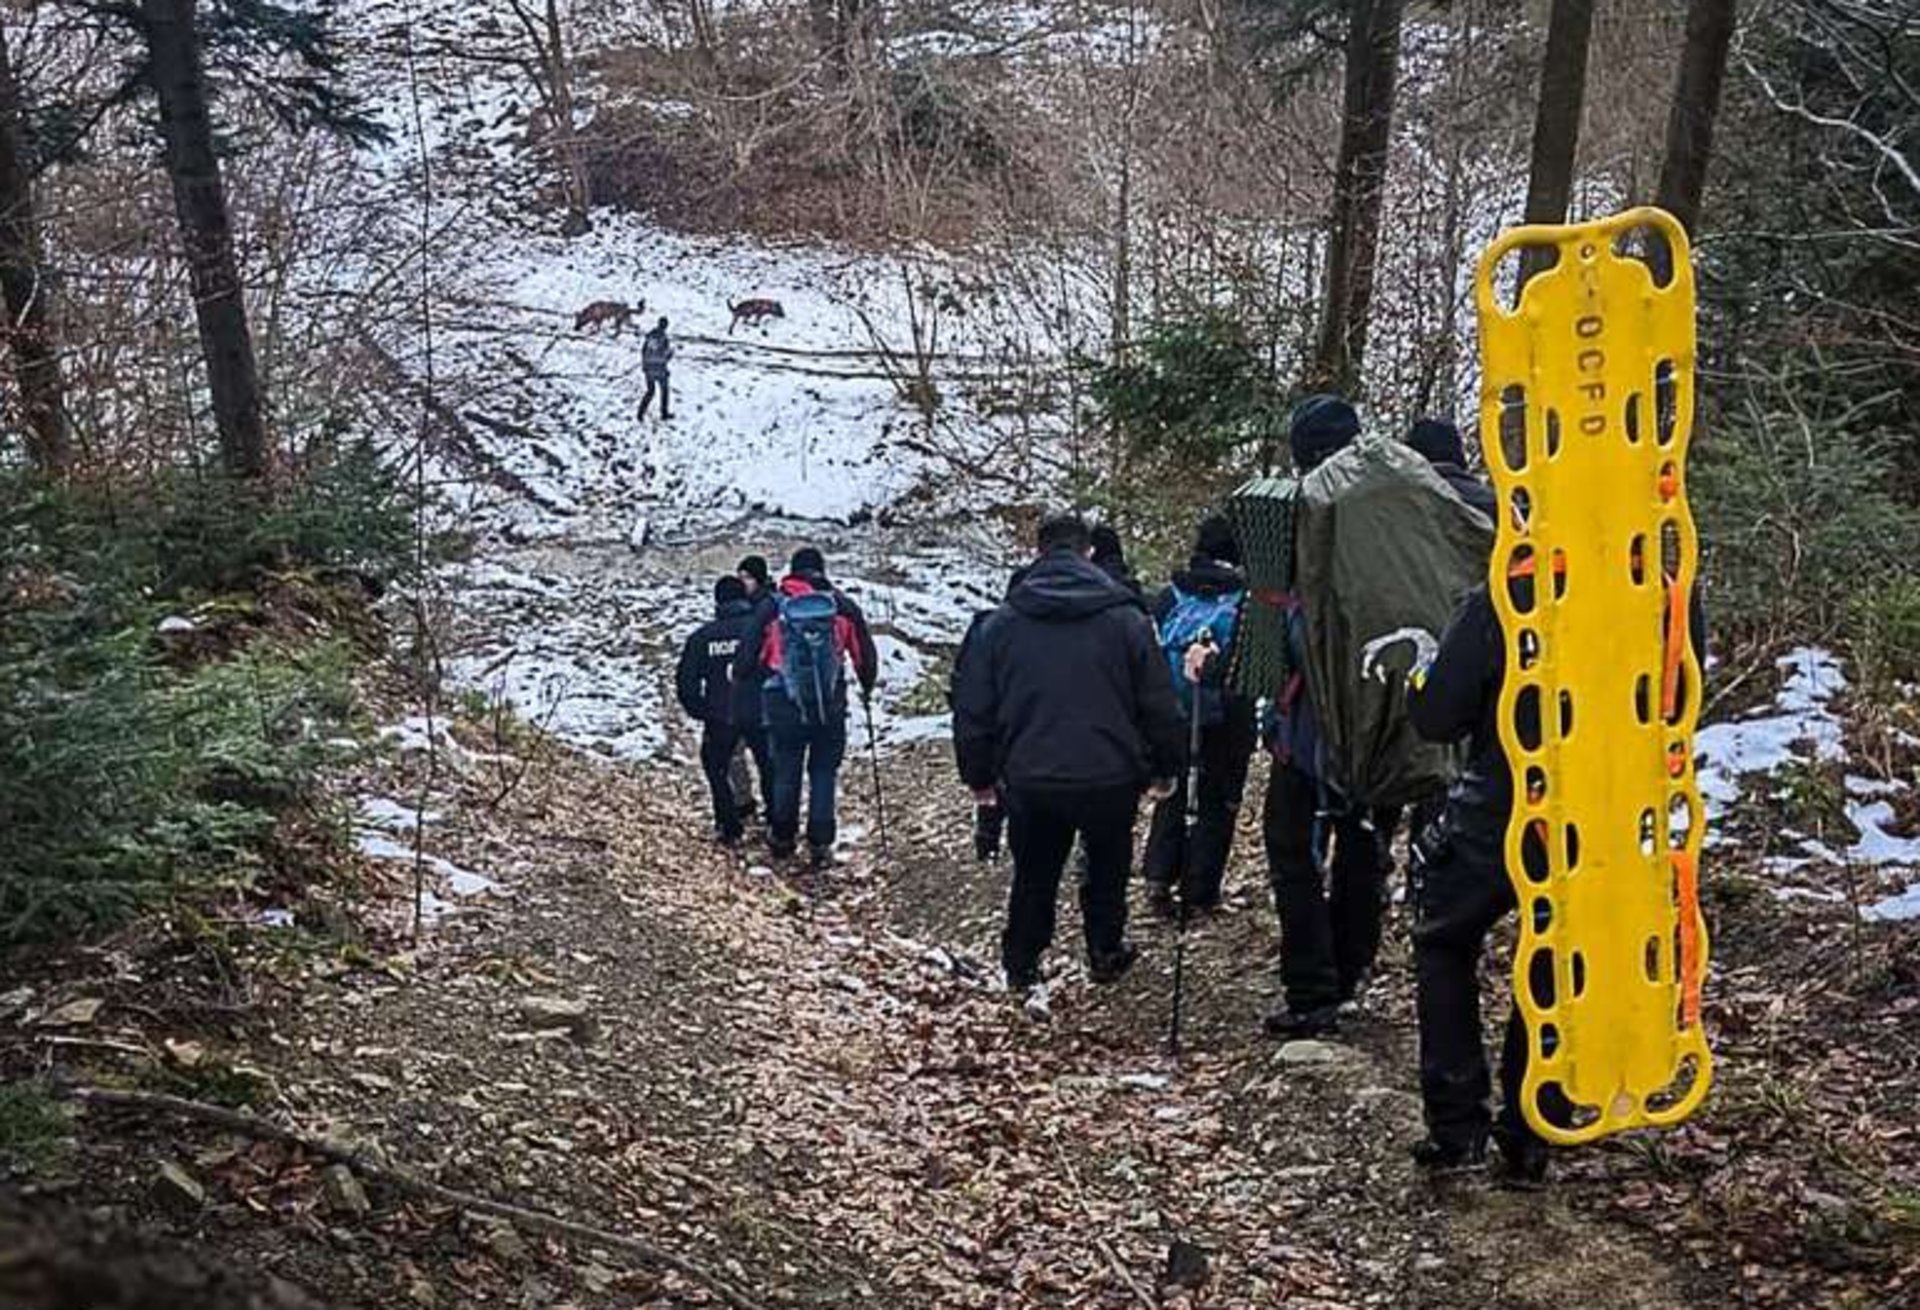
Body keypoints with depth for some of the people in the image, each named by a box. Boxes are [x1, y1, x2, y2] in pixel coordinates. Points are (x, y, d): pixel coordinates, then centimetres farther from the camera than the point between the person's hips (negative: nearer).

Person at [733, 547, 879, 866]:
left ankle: (782, 839, 27)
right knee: (824, 774, 10)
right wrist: (867, 686, 25)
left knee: (786, 773, 15)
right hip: (831, 708, 0)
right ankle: (819, 845, 10)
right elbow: (865, 654, 6)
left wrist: (742, 684, 20)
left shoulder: (771, 606, -2)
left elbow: (748, 655, 0)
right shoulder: (842, 606, 0)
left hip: (784, 708, 0)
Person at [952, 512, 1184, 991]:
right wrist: (1165, 768, 11)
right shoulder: (1125, 619, -4)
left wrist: (978, 774, 15)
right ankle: (1105, 955, 32)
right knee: (1107, 870, 21)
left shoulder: (1000, 624, 0)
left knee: (1033, 876, 18)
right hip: (1111, 780, -1)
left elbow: (972, 710, 4)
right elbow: (1159, 704, 0)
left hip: (1031, 782, 1)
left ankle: (1021, 965, 25)